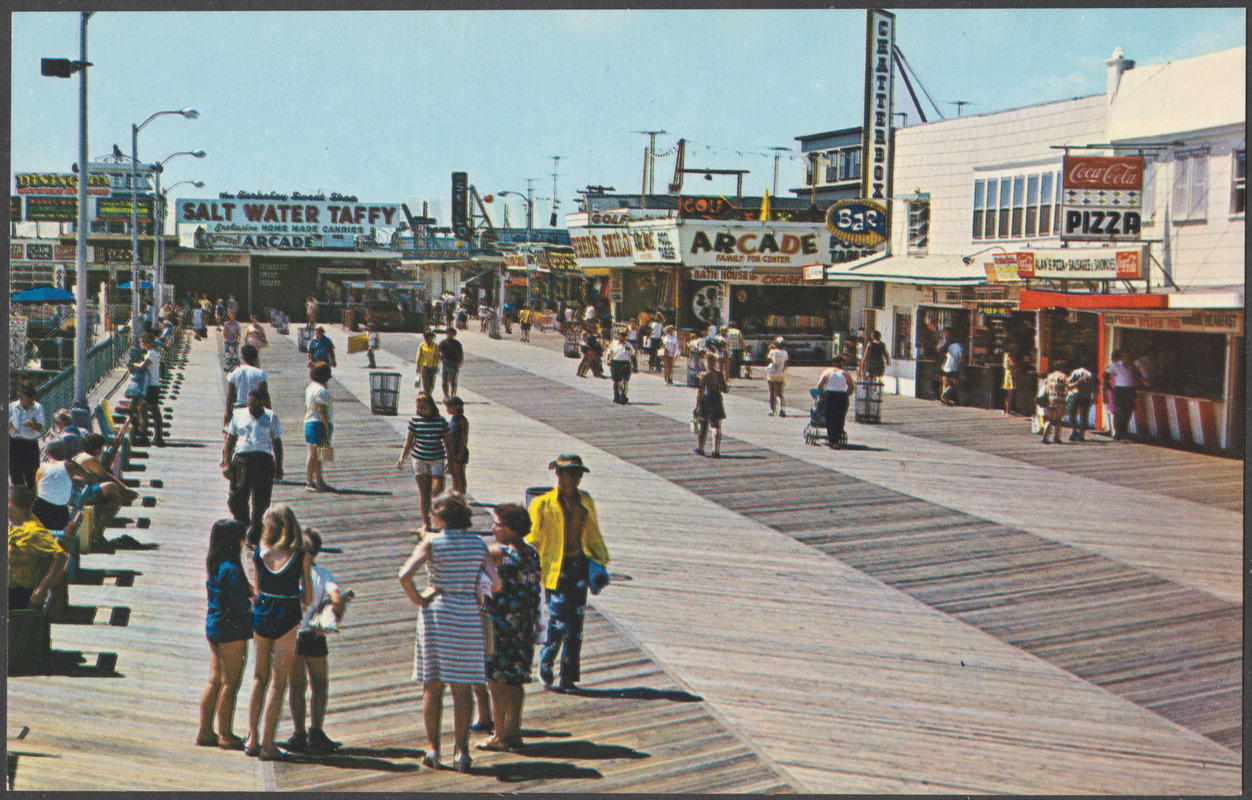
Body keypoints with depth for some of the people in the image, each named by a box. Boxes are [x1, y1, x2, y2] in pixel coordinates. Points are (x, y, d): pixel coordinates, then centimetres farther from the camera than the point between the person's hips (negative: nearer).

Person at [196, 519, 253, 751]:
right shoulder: (231, 569, -18)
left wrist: (247, 590, 3)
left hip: (213, 625, 8)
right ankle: (225, 735, 5)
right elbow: (240, 605, -18)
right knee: (230, 683, 0)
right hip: (232, 630, -8)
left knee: (214, 681, 13)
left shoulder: (214, 566, 8)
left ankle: (205, 732, 17)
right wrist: (252, 601, 1)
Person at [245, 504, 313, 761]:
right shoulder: (300, 556, -8)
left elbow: (256, 592, 5)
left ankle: (252, 739, 18)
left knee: (259, 677, 16)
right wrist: (302, 604, 18)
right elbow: (308, 597, -3)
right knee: (278, 681, 3)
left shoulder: (259, 554, -2)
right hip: (287, 617, -3)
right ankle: (267, 743, 2)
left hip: (261, 614, 3)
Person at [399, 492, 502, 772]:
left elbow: (405, 575, -19)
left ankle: (432, 748, 9)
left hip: (436, 612, -2)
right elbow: (495, 583, -1)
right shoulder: (477, 543, 2)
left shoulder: (431, 542, -7)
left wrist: (419, 601, -6)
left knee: (432, 685, 9)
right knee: (462, 687, 6)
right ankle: (461, 750, 3)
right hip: (468, 616, 2)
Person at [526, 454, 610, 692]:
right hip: (554, 566, -5)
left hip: (578, 564, 5)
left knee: (576, 622, 4)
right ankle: (546, 663, 16)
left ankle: (568, 678, 13)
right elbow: (532, 539, -4)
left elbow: (592, 535, 21)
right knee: (558, 620, -11)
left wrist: (600, 562, 18)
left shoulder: (585, 502, 10)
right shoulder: (542, 504, -6)